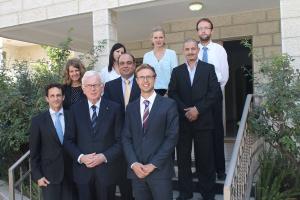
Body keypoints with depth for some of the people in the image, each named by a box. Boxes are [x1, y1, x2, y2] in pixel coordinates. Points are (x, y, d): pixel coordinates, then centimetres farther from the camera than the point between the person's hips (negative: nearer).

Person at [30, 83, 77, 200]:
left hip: (70, 172, 2)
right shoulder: (38, 121, -3)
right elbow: (34, 151, -1)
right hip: (49, 174, -2)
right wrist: (37, 175, -5)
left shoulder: (71, 117, 1)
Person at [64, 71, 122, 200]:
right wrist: (80, 157, -12)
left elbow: (120, 140, -3)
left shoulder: (114, 108, -3)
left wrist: (105, 157, -15)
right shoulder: (76, 110, 2)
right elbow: (69, 140, 3)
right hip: (83, 170, 1)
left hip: (106, 169, -1)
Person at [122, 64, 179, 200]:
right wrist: (133, 163, -7)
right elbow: (126, 138, 7)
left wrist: (153, 164, -11)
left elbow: (172, 137, -7)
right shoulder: (131, 107, 10)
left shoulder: (169, 105, -2)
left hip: (160, 170, -3)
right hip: (136, 170, 3)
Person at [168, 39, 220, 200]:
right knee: (183, 158, 6)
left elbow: (213, 92, -2)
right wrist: (185, 110, -10)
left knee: (205, 158, 3)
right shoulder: (177, 71, 11)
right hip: (182, 120, 2)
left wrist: (198, 109, -12)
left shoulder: (209, 68, 7)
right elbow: (172, 93, 4)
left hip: (203, 120, -1)